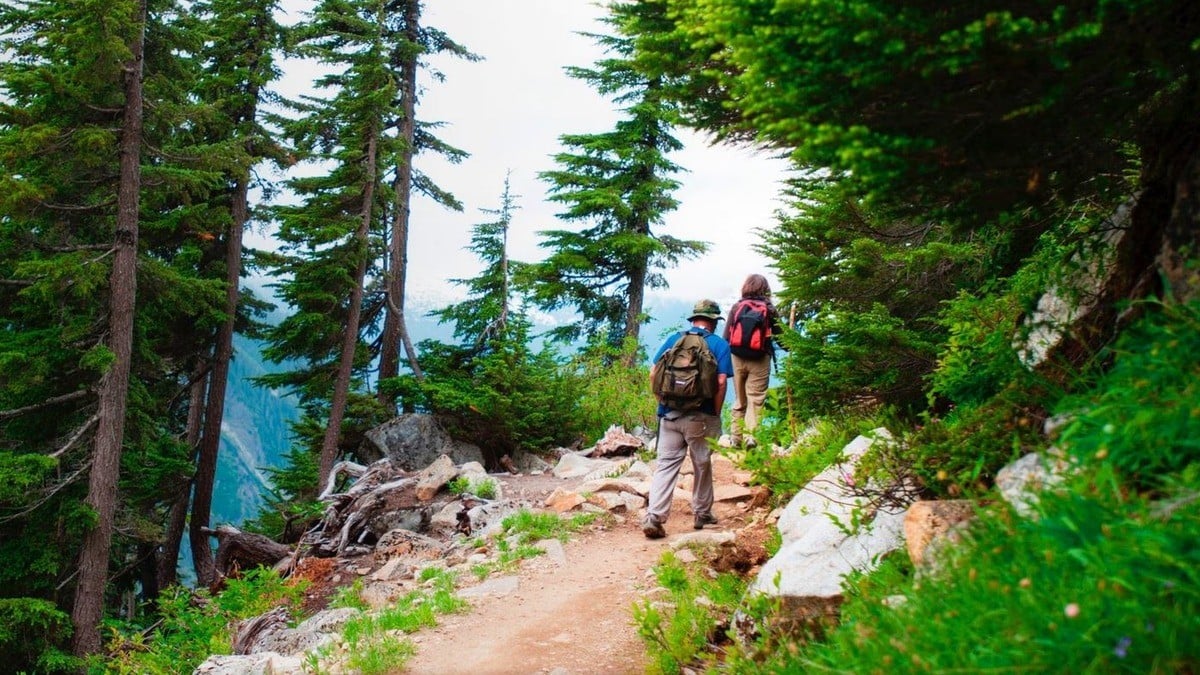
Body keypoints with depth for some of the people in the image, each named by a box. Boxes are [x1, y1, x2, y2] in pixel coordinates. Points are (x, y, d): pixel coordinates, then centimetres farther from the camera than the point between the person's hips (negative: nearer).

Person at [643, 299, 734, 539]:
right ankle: (702, 514, 26)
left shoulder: (674, 339, 9)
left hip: (669, 414, 3)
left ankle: (653, 517, -8)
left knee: (666, 464, 4)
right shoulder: (719, 344, -1)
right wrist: (716, 414, 0)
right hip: (701, 416, -3)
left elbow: (653, 373, 6)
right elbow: (721, 381, -9)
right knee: (702, 465, 14)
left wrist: (662, 401, 13)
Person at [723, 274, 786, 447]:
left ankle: (735, 438, 17)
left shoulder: (736, 307, 1)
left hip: (738, 359, 3)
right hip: (760, 360, -3)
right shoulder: (769, 309, -4)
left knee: (739, 400, 14)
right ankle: (750, 436, -11)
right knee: (756, 400, 1)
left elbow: (726, 337, 1)